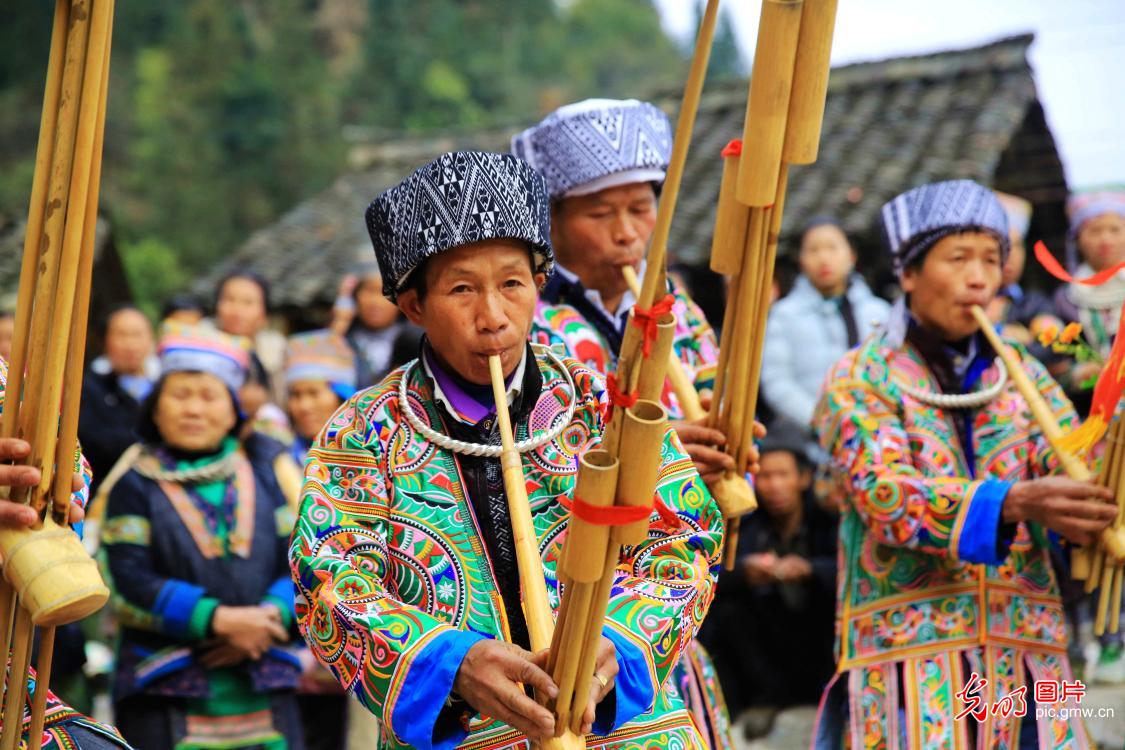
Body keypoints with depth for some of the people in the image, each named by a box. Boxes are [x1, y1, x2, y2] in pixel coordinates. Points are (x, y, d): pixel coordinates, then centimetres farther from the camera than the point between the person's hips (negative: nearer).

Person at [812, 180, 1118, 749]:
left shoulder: (1023, 376, 13)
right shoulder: (861, 378, 0)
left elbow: (1072, 473, -1)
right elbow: (883, 495, -15)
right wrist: (1015, 503, -30)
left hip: (1026, 644, 4)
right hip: (908, 649, -4)